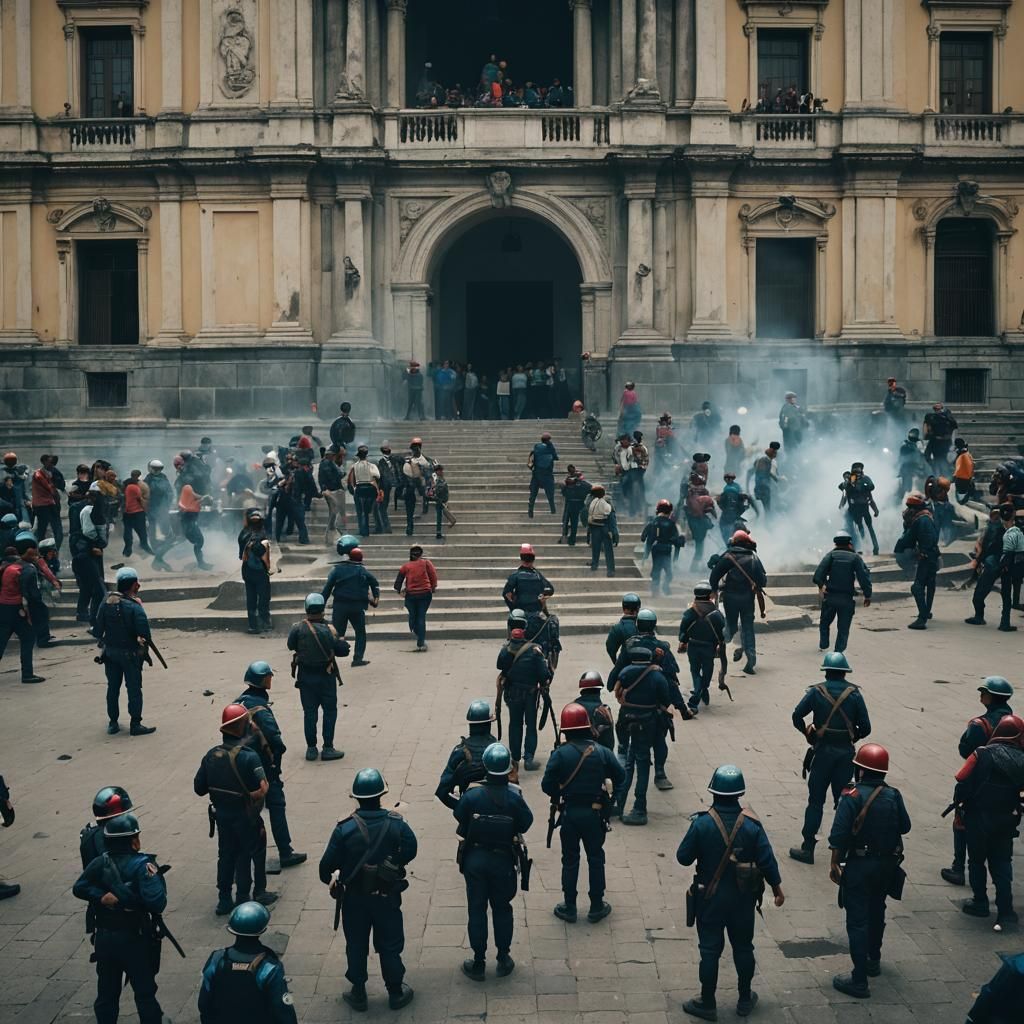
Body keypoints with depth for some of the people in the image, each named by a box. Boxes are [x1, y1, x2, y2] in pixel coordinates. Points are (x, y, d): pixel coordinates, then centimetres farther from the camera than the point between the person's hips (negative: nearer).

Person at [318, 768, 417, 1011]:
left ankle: (358, 994, 29)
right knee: (390, 945, 16)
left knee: (356, 946, 17)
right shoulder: (396, 824, -17)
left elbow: (328, 864, -14)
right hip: (387, 897, 0)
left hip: (354, 899, 0)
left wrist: (329, 879, 7)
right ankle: (396, 993, 27)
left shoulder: (344, 828, -19)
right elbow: (410, 851, -5)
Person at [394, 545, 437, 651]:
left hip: (410, 595, 0)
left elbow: (399, 579, 6)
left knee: (412, 615, 19)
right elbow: (433, 575, -2)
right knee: (421, 616, 2)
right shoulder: (426, 563, 0)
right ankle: (421, 643, -2)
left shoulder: (406, 566, 3)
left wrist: (398, 590, 22)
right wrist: (433, 587, 12)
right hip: (425, 593, 0)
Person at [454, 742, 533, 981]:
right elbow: (526, 823, -6)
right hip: (503, 861, 0)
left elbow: (458, 815, -1)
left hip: (475, 859, 0)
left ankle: (478, 964, 19)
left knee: (477, 910, 11)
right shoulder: (514, 797, -19)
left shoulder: (472, 795, -18)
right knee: (502, 908, 17)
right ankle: (503, 960, 25)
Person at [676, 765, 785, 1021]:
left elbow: (683, 857, -12)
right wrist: (777, 888, 8)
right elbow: (767, 860, -8)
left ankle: (707, 1004, 19)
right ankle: (745, 1000, 32)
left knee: (710, 951, 9)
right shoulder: (751, 824, -13)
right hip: (743, 899, 2)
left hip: (710, 899, -2)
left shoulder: (701, 823, -19)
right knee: (743, 948, 19)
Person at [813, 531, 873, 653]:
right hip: (847, 598, 0)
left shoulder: (831, 555, 2)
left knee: (824, 622, 23)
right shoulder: (855, 557, 2)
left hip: (830, 597, 0)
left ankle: (823, 645, 27)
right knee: (843, 628, 8)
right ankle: (839, 651, 3)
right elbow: (864, 576, -6)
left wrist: (820, 585, -13)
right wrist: (867, 595, -3)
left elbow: (820, 570, -14)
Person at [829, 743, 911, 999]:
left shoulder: (852, 796, -19)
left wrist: (835, 864, -9)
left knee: (858, 920, -1)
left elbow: (839, 834, -20)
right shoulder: (893, 795, -5)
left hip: (859, 865, -5)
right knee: (876, 913, 25)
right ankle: (873, 961, 42)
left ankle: (859, 980, 0)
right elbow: (905, 827, 5)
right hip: (887, 863, 6)